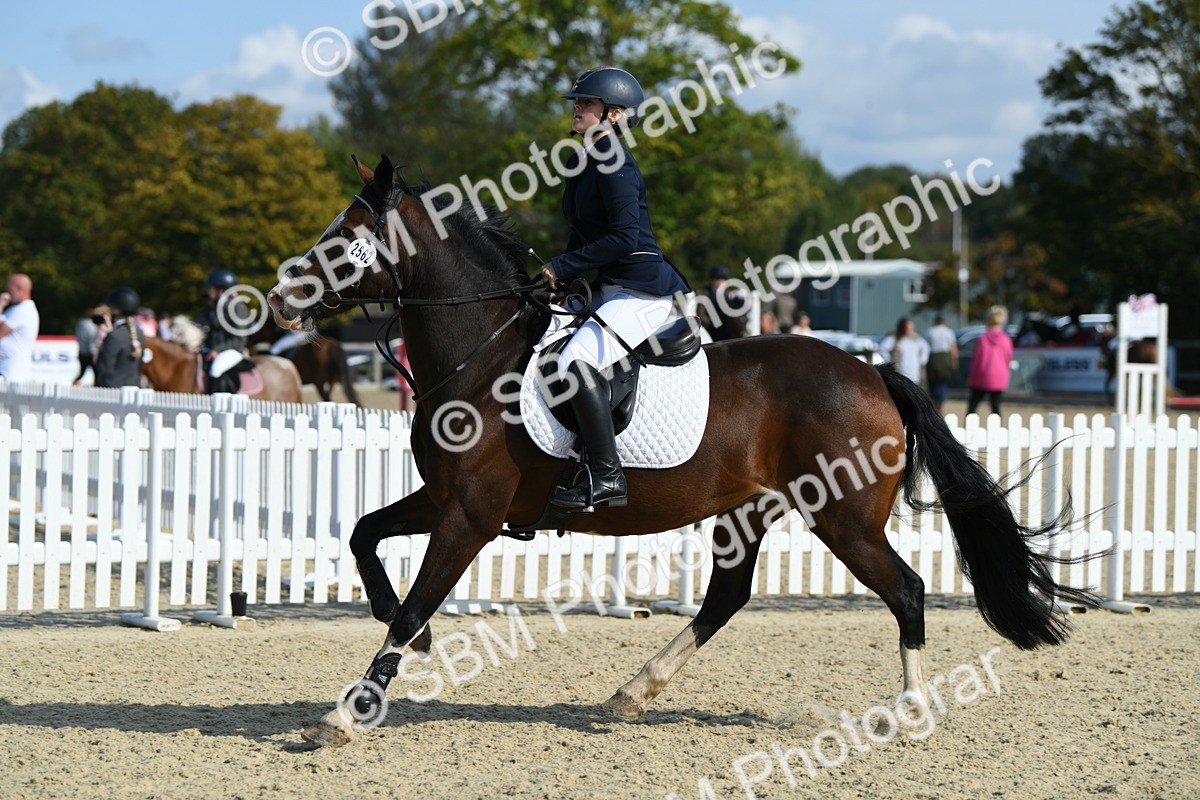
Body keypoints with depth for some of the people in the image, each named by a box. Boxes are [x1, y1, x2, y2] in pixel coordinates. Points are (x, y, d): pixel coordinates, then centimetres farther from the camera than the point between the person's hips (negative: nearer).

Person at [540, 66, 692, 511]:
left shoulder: (614, 164, -14)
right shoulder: (584, 162, 15)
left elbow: (624, 237, -22)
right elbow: (584, 233, 21)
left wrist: (563, 268, -16)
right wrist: (557, 278, 6)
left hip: (643, 289, -11)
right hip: (613, 289, 11)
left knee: (577, 360, -28)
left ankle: (606, 478, -27)